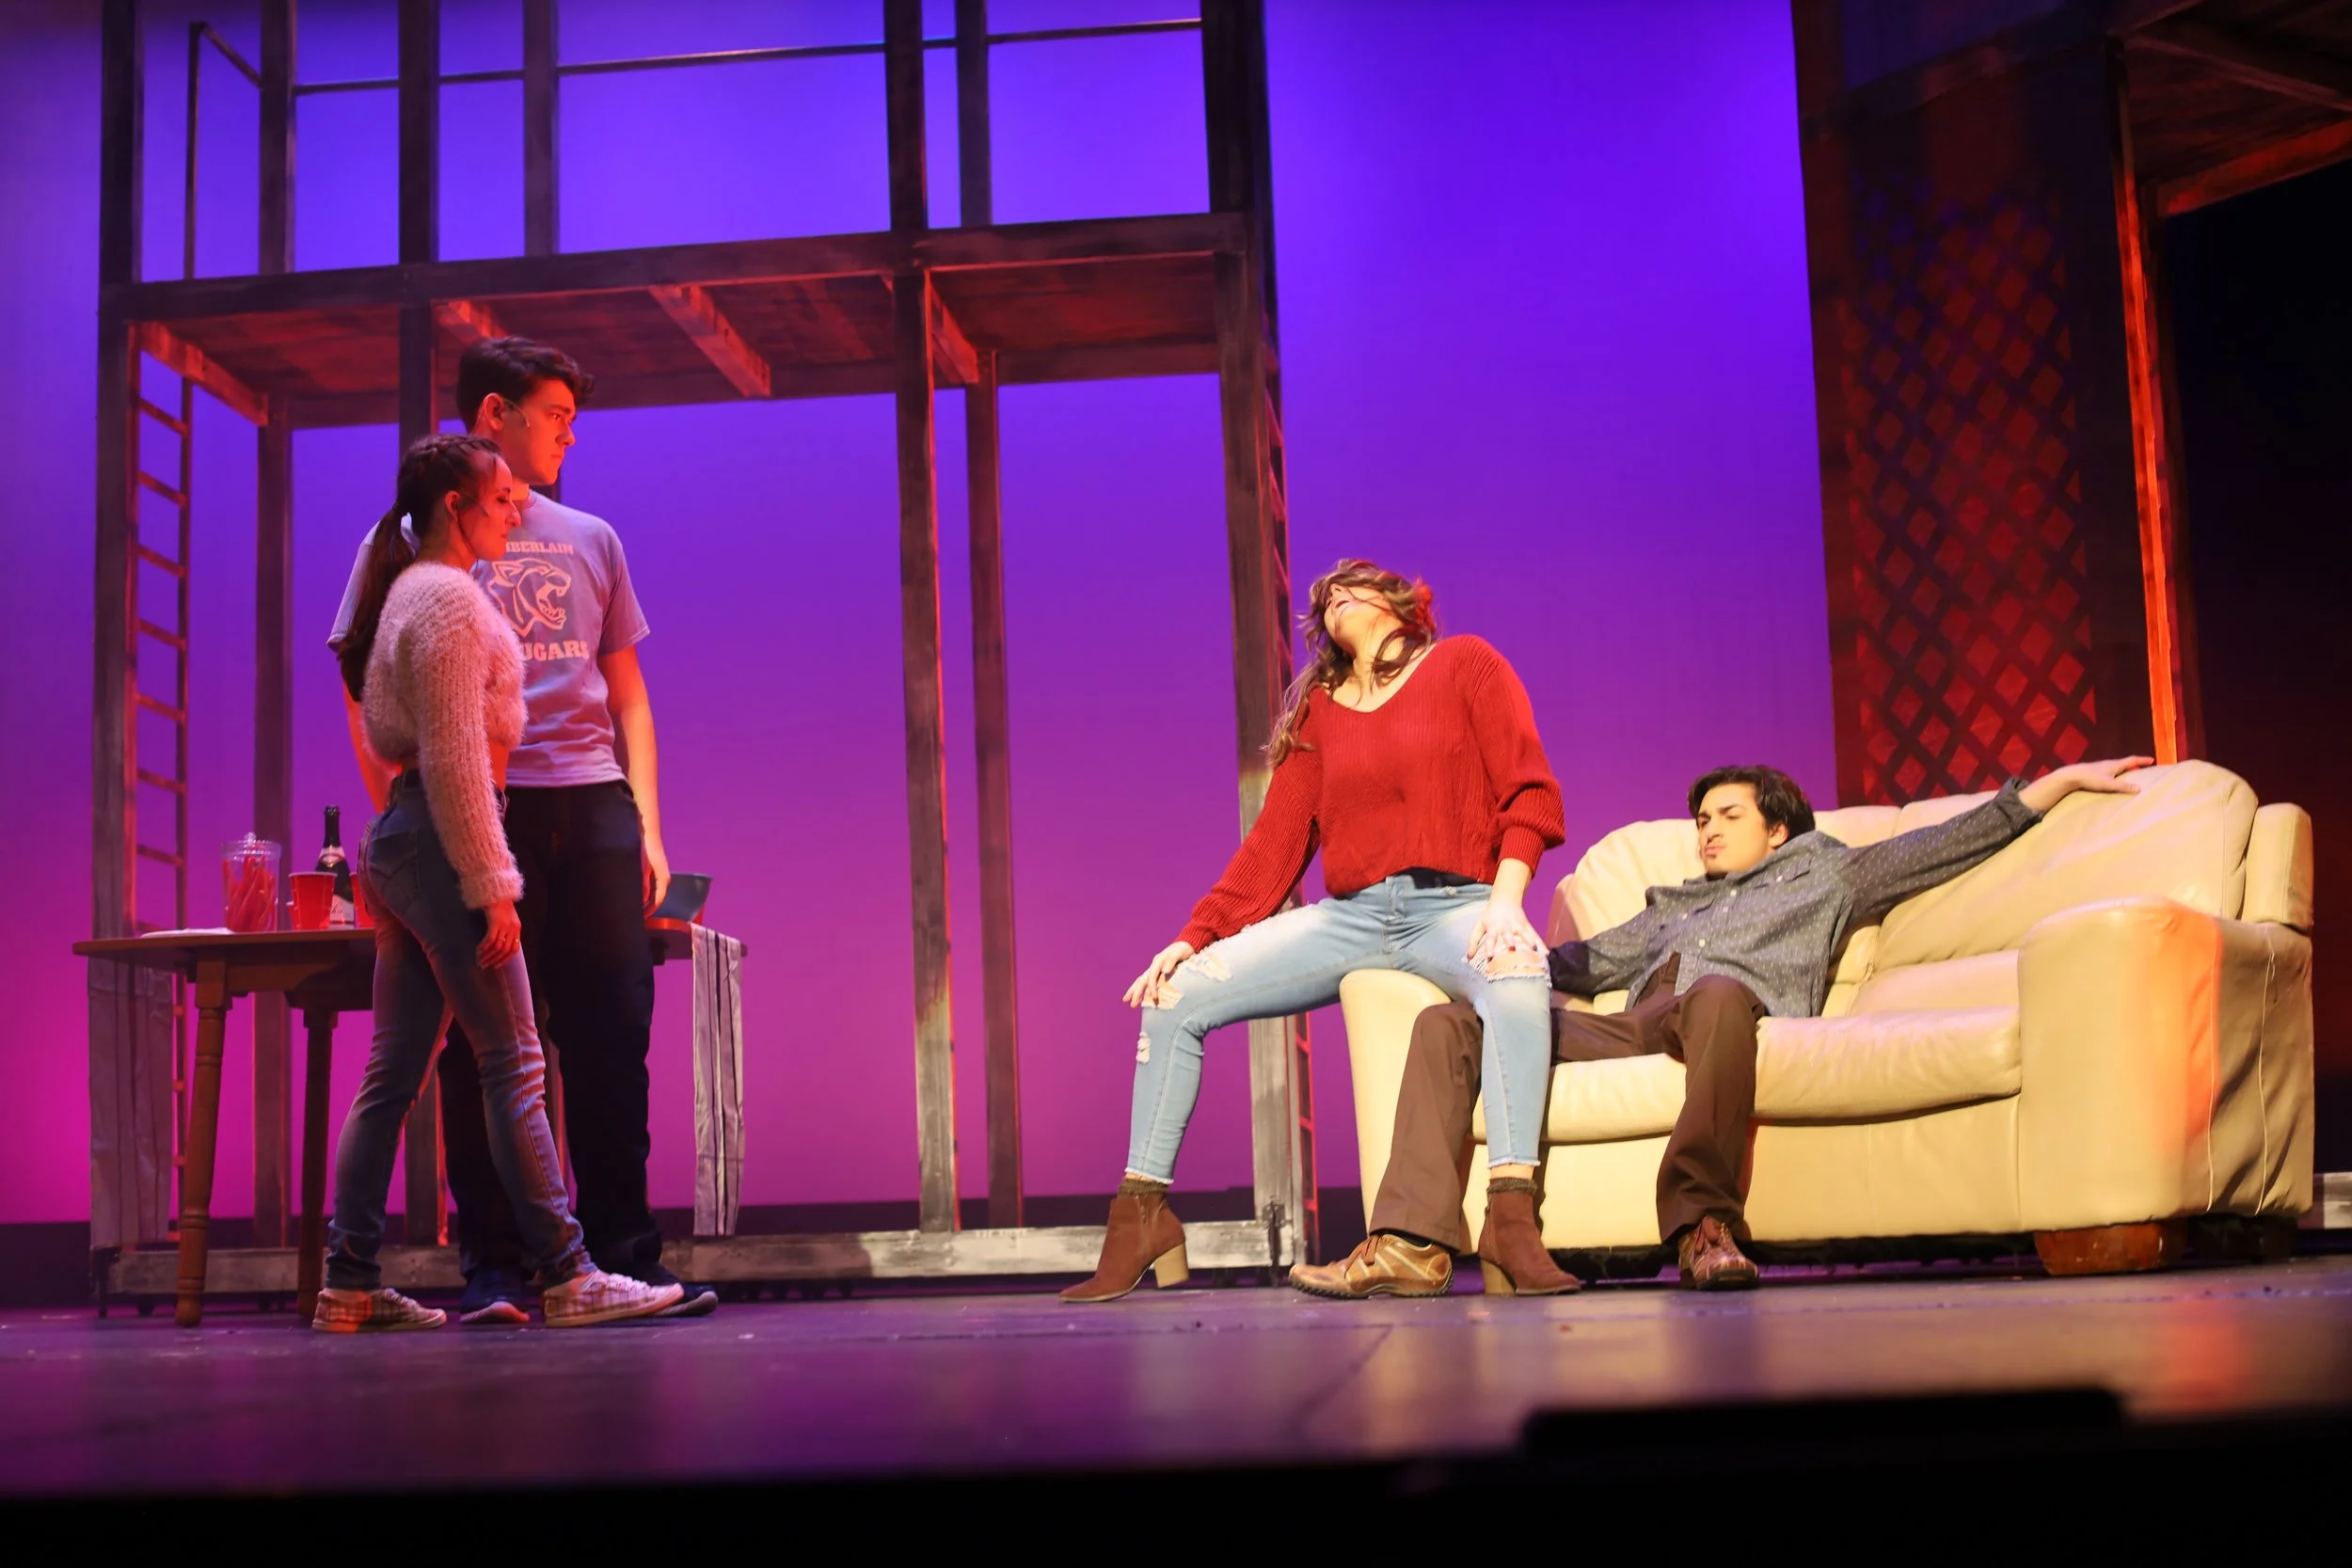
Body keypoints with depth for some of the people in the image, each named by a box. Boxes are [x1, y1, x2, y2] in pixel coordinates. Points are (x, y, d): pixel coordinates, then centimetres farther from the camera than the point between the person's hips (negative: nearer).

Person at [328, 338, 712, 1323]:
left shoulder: (590, 540, 18)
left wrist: (646, 824, 10)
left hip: (593, 807, 4)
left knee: (613, 1039, 2)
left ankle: (624, 1259, 9)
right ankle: (491, 1269, 5)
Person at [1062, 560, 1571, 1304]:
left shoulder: (1465, 664, 9)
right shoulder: (1316, 714, 18)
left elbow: (1529, 789, -1)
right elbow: (1274, 845, 13)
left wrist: (1507, 899, -18)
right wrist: (1195, 936, 0)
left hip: (1452, 906, -4)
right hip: (1349, 915, 4)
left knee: (1517, 976, -41)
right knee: (1176, 994, -12)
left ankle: (1513, 1214, -42)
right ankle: (1142, 1210, -5)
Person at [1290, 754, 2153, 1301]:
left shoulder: (1824, 875, 32)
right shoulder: (1674, 907, 43)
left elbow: (1958, 840, 28)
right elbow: (1592, 961, 37)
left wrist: (2062, 778, 24)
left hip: (1731, 1007, -4)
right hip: (1633, 1024, 5)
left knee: (1715, 991, -43)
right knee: (1448, 1021, -16)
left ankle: (1704, 1224, -51)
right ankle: (1415, 1242, -32)